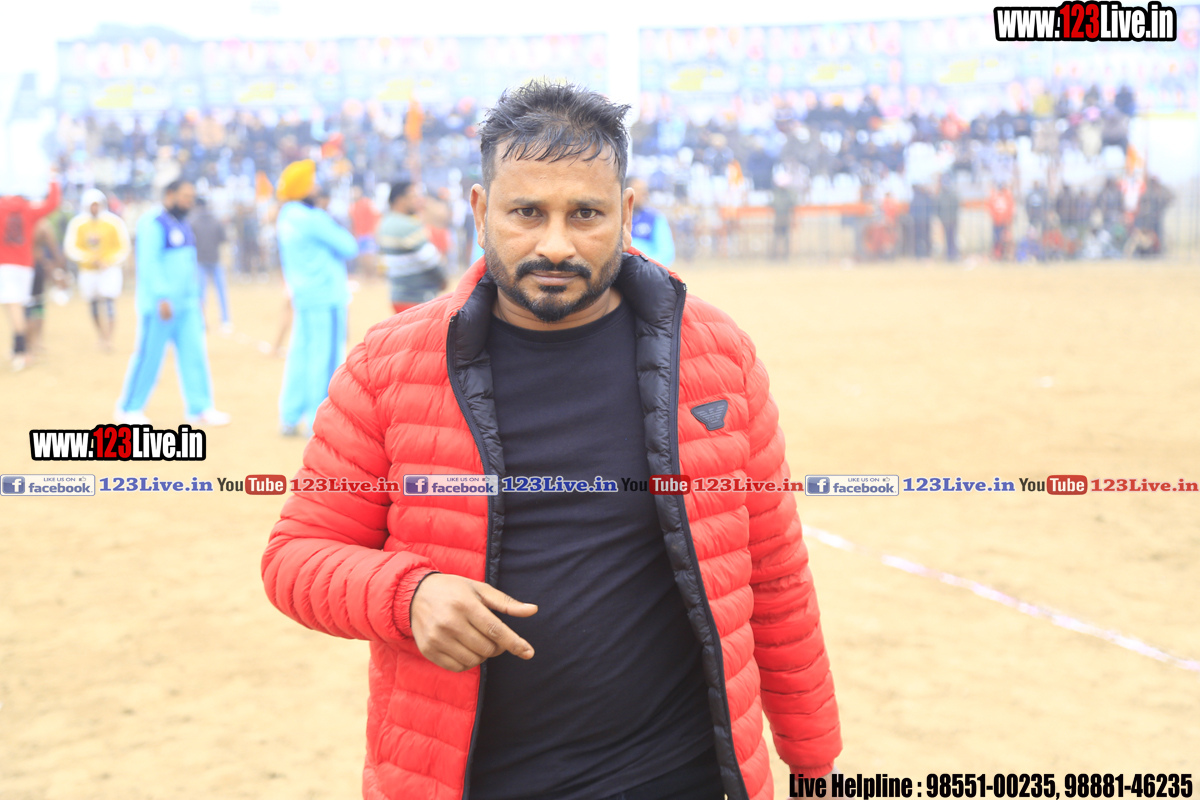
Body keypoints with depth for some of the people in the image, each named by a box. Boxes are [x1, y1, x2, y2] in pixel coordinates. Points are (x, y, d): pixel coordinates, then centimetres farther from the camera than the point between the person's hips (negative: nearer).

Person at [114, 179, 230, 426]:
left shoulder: (182, 224, 17)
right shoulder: (153, 223, -11)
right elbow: (148, 264, -19)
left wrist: (195, 298, 21)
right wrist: (162, 298, -25)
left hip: (186, 304, 8)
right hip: (159, 304, -8)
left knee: (194, 353, 1)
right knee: (149, 357, -2)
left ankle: (199, 409, 3)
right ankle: (129, 409, 10)